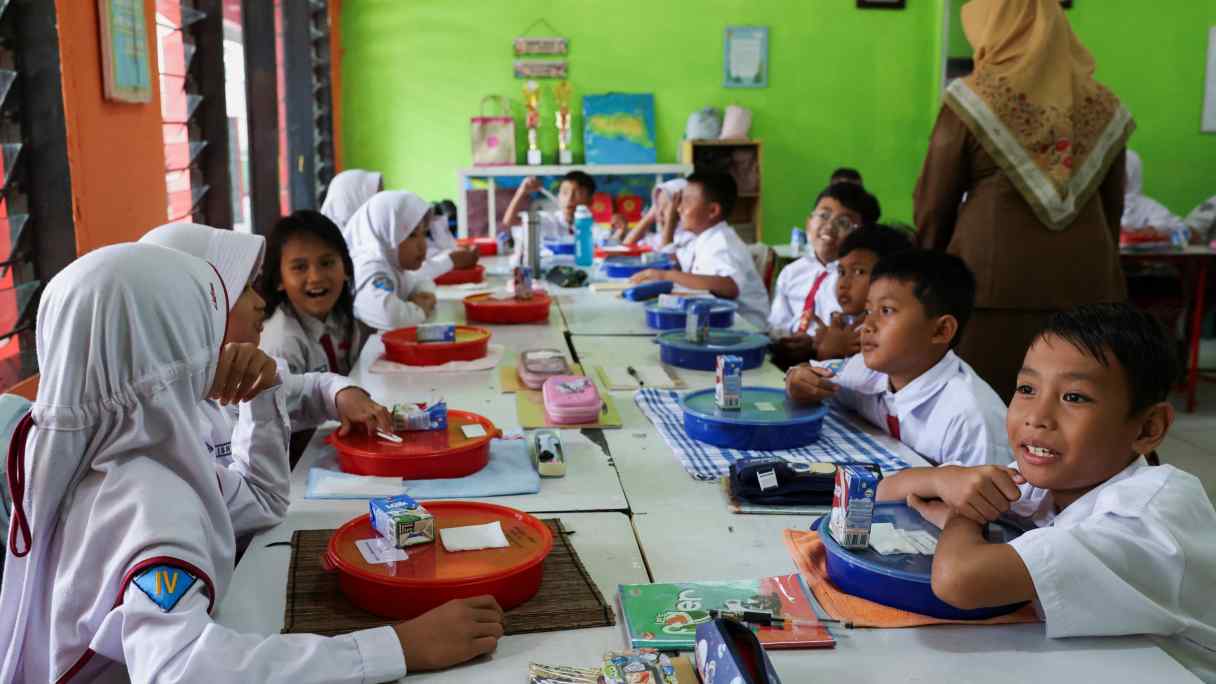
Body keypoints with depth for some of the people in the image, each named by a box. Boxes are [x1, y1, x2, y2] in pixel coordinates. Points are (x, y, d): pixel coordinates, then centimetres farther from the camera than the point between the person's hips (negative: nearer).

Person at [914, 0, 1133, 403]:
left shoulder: (976, 97, -4)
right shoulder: (1102, 105, 9)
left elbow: (934, 202, 1)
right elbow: (1113, 206, 16)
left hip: (996, 278, -4)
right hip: (1085, 282, 4)